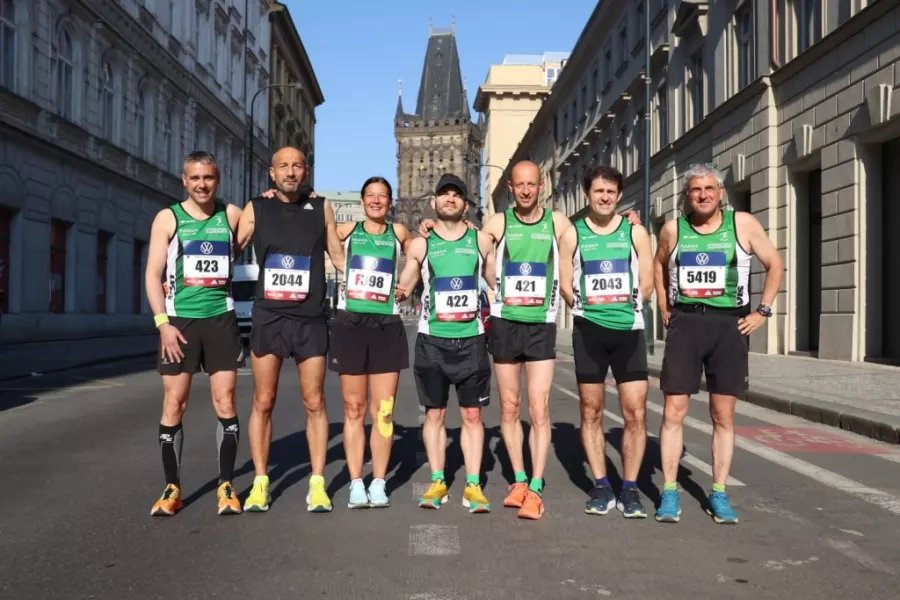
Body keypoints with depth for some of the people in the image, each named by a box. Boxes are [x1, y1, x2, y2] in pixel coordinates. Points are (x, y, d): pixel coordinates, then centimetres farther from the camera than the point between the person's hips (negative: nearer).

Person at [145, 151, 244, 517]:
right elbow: (153, 275, -1)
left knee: (225, 404, -1)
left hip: (221, 319, 1)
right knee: (174, 405, 1)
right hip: (180, 320, -1)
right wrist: (163, 323, -10)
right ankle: (172, 488, 12)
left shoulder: (231, 215, 7)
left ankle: (226, 486, 7)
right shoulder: (168, 218, 2)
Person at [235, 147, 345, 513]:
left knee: (314, 403, 3)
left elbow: (337, 256, 13)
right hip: (268, 318, 0)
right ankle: (260, 482, 13)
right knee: (263, 402, 3)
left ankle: (317, 483, 10)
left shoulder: (321, 207, 7)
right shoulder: (256, 209, 5)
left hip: (310, 320, 1)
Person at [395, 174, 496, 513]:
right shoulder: (420, 245, 5)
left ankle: (473, 486, 9)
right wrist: (400, 293, -15)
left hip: (471, 339, 0)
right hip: (432, 339, 0)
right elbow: (402, 286, 8)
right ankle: (437, 483, 17)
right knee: (434, 413, 6)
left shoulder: (481, 241, 7)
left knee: (472, 415, 3)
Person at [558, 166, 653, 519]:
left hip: (629, 328, 0)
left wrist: (624, 309, 2)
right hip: (588, 329, 0)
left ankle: (630, 489, 8)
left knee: (635, 412, -4)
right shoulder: (573, 234, 5)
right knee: (591, 411, 5)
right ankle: (601, 488, 16)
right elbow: (565, 285, 5)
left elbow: (646, 283, 6)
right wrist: (590, 308, 2)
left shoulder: (635, 232, 6)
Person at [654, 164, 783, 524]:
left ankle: (719, 494, 15)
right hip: (684, 323, 1)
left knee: (723, 417, 6)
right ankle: (669, 494, 6)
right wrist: (664, 310, 12)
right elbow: (658, 266, 21)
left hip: (729, 325, 0)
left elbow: (775, 265, 8)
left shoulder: (742, 224, 1)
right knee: (674, 412, -3)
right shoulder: (672, 229, 4)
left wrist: (763, 311, 1)